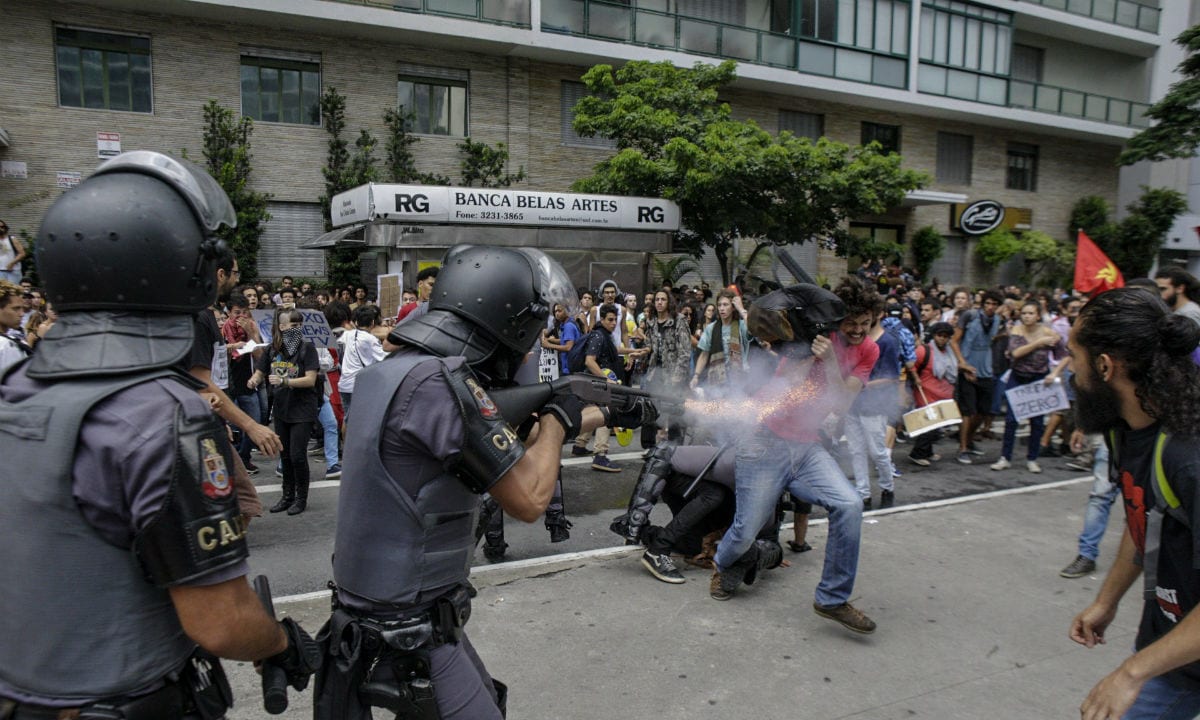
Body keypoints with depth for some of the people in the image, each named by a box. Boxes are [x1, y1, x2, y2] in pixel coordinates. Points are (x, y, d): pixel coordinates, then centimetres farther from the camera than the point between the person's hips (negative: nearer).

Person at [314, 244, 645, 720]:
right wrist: (556, 419, -4)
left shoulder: (398, 367, 3)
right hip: (405, 637, -9)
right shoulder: (438, 381, -26)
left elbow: (509, 447, 12)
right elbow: (529, 498, -22)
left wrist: (607, 415, 18)